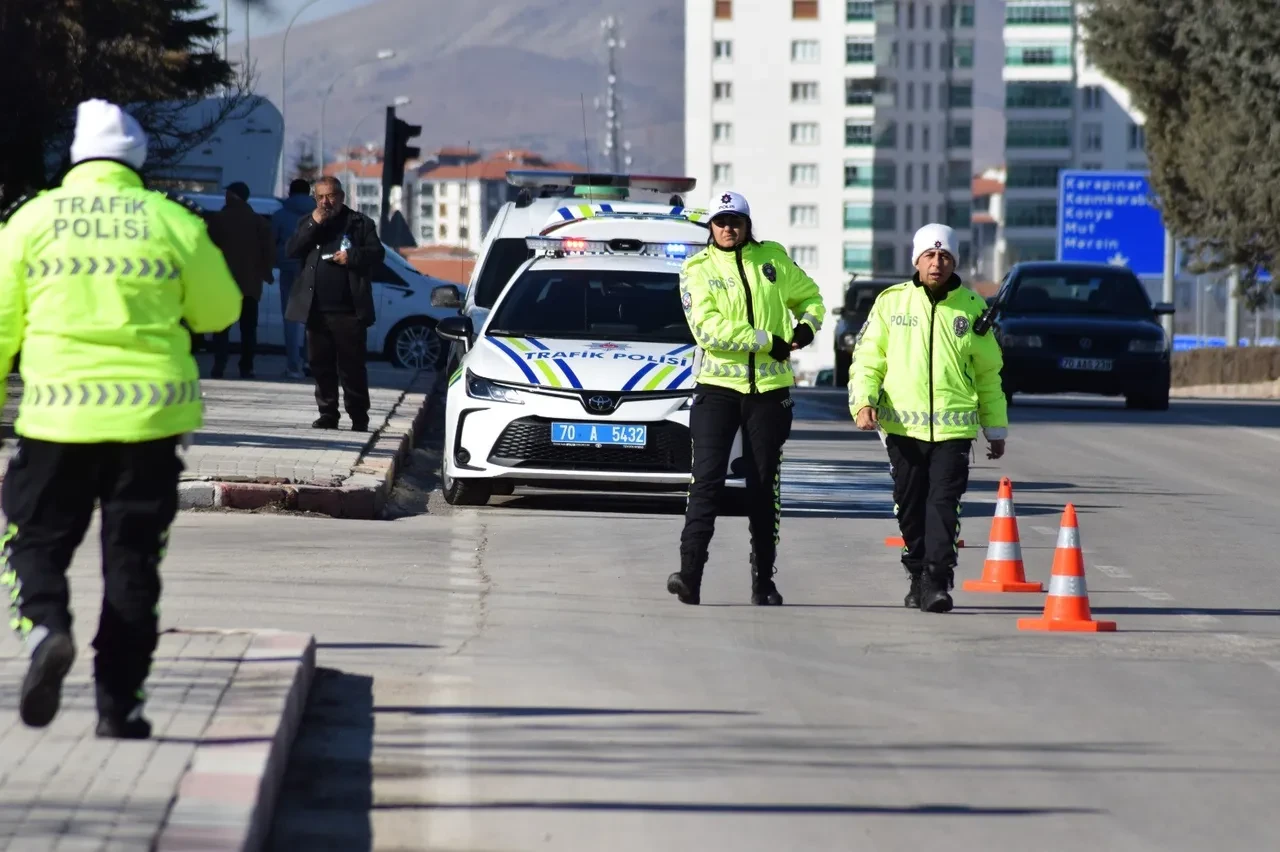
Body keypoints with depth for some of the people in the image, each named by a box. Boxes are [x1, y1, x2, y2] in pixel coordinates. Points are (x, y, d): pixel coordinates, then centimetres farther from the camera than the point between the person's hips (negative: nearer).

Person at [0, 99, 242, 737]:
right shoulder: (172, 222, 0)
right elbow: (219, 312, 10)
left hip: (59, 415, 0)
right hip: (150, 414, 0)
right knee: (132, 561, 9)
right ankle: (118, 703, 8)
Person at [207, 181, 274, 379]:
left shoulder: (217, 219, -2)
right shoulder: (259, 222, 4)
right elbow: (268, 251, 2)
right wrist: (265, 273, 14)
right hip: (250, 281, 2)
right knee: (248, 327, 5)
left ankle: (219, 366, -11)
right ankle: (246, 368, -1)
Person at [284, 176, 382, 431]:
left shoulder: (360, 223, 6)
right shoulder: (308, 223, 15)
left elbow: (376, 254, 2)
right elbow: (291, 251, 3)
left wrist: (352, 257, -15)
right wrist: (313, 225, -6)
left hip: (348, 311, -3)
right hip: (316, 310, 4)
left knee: (352, 367, -3)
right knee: (321, 365, 6)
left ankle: (359, 418, 4)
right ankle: (327, 415, 13)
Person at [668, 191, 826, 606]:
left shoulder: (772, 259, 8)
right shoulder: (698, 270, -2)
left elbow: (809, 296, 22)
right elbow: (708, 329, -15)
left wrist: (807, 325, -1)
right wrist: (767, 342, -17)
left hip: (769, 388, 3)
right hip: (717, 386, -2)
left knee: (764, 486, 7)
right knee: (707, 480, -10)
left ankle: (764, 579, 13)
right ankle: (690, 572, -15)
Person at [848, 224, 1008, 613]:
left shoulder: (971, 307, 7)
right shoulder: (892, 302, 6)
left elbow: (988, 373, 14)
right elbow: (868, 358, 6)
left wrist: (996, 428, 16)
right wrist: (863, 401, -12)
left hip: (954, 427, -1)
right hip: (903, 425, 1)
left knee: (944, 504, -11)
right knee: (910, 506, 8)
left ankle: (937, 581, -13)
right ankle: (919, 576, 22)